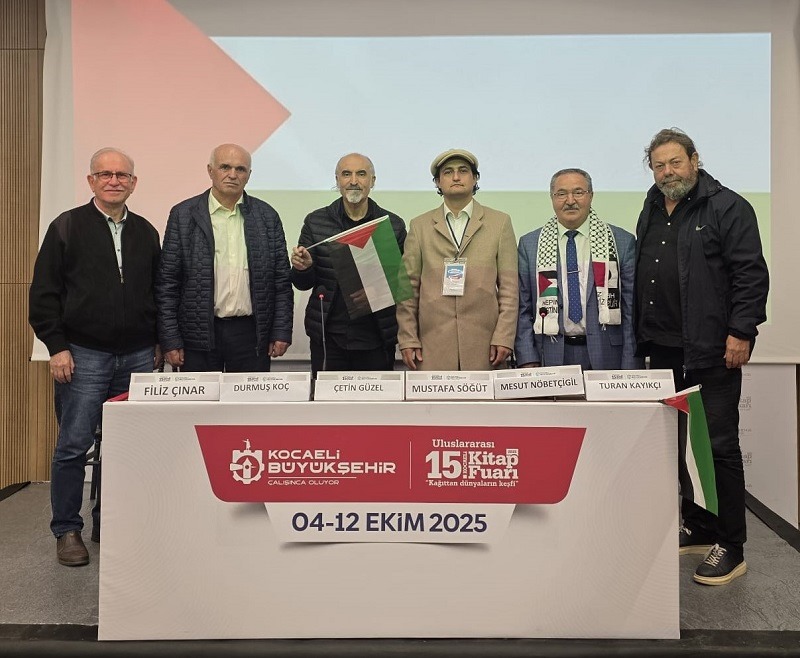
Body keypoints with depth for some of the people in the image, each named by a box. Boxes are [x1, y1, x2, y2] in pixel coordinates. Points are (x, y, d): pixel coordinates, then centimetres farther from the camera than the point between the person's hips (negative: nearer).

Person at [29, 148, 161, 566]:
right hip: (84, 355, -3)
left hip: (137, 356, 3)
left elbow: (158, 292, 16)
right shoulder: (67, 227, 1)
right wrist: (57, 346, -8)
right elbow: (44, 292, -2)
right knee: (73, 445, 0)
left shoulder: (146, 232, 12)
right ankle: (67, 531, 15)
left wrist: (157, 343, 10)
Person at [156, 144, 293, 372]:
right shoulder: (183, 215, 1)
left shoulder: (267, 216, 6)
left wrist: (281, 332, 1)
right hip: (199, 334, -1)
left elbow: (281, 280, 7)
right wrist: (170, 340, -4)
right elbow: (167, 282, 0)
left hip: (251, 333, 1)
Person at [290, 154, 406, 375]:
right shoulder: (316, 222, 5)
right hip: (328, 337, 0)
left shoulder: (393, 225, 3)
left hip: (376, 339, 0)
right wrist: (302, 267, -15)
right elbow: (303, 284, 7)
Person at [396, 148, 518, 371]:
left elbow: (509, 286, 5)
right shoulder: (419, 226, 11)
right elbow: (408, 288, 8)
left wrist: (504, 338, -3)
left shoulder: (500, 223, 10)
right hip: (432, 347, 0)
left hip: (484, 345, 0)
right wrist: (407, 340, 1)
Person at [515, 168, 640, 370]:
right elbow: (522, 309, 3)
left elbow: (631, 309, 1)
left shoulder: (622, 242, 3)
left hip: (605, 355, 0)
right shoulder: (529, 244, 5)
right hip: (551, 355, 0)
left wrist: (630, 369, -5)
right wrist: (527, 361, -5)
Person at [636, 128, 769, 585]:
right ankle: (699, 530, 26)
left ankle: (731, 548, 9)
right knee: (678, 443, 12)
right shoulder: (651, 213, 17)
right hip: (663, 350, 7)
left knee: (719, 445, -2)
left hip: (711, 352, -7)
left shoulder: (728, 208, -4)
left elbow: (751, 274, -10)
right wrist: (642, 338, 15)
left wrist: (741, 333, -17)